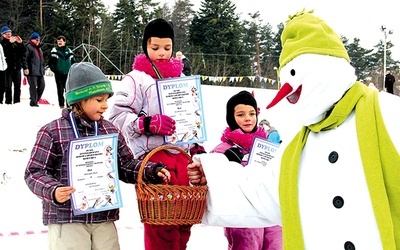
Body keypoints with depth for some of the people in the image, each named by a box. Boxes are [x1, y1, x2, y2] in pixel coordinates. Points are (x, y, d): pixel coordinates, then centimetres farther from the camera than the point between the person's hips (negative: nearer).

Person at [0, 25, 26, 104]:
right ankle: (8, 102, -5)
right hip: (7, 67, -4)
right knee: (8, 86, -7)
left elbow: (23, 52, 7)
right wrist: (10, 42, -26)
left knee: (17, 86, 6)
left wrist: (21, 43, -8)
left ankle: (17, 101, 12)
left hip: (17, 67, 4)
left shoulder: (16, 42, 13)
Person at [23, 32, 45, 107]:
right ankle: (33, 102, -3)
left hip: (40, 71, 9)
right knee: (33, 86, -8)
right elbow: (24, 58, -14)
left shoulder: (39, 48, 22)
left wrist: (43, 69, 24)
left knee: (42, 85, 6)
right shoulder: (28, 47, -7)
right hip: (32, 72, -9)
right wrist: (26, 68, -21)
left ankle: (35, 100, 17)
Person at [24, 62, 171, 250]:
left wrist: (152, 171, 0)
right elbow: (35, 172, -4)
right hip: (66, 220, -5)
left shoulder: (111, 131, 10)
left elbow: (127, 166, 15)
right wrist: (53, 191, -22)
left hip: (104, 220, 5)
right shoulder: (53, 132, -4)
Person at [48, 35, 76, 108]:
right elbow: (50, 62, 1)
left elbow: (73, 62, 17)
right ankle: (61, 104, 6)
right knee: (60, 89, 0)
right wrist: (54, 70, -7)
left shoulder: (69, 51, 10)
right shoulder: (54, 51, 1)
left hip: (68, 74, 2)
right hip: (59, 74, -2)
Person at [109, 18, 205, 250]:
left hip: (182, 156, 6)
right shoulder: (137, 78, -3)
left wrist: (198, 148, 18)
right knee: (160, 222, -7)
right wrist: (148, 123, -20)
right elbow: (117, 114, -9)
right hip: (154, 158, -6)